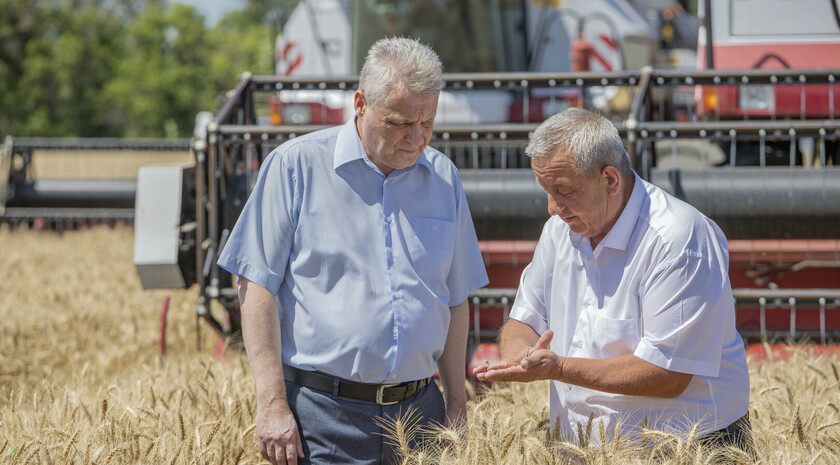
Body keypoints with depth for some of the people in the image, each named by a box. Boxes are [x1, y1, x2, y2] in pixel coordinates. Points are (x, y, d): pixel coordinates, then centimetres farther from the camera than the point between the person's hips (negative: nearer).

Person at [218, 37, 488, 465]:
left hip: (419, 411, 4)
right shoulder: (296, 165, -4)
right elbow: (257, 287, -6)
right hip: (322, 413, -4)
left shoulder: (443, 178, 10)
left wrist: (456, 408, 13)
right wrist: (272, 404, -12)